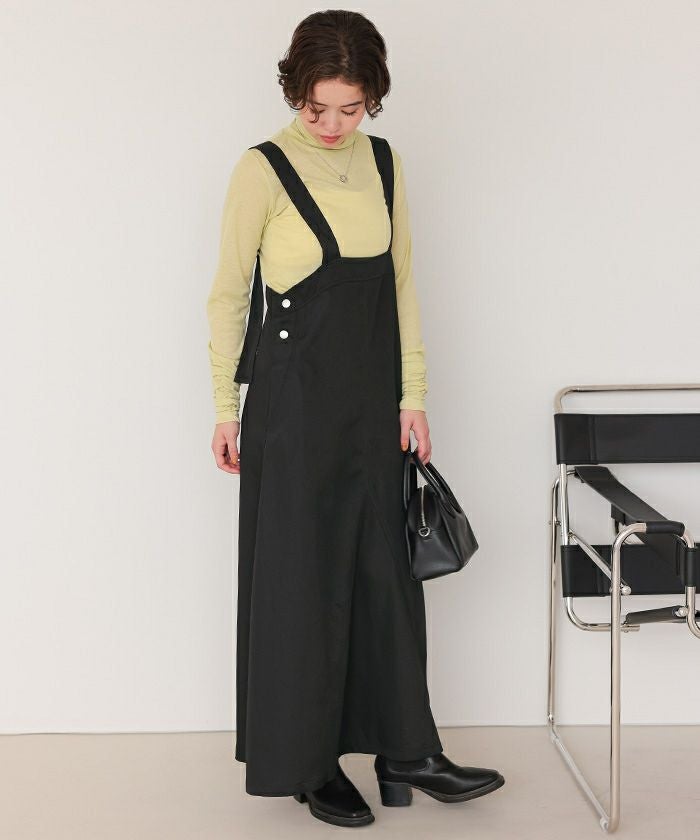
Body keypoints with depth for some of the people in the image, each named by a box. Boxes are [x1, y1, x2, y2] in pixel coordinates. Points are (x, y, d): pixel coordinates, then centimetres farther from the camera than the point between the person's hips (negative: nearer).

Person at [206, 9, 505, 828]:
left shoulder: (382, 161, 6)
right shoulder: (262, 170, -10)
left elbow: (400, 283, 10)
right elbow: (228, 295, -4)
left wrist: (413, 398, 6)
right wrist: (227, 408, -3)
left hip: (372, 398, 5)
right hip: (295, 399, -5)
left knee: (385, 569, 10)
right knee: (302, 575, 3)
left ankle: (405, 751, 21)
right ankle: (308, 762, 17)